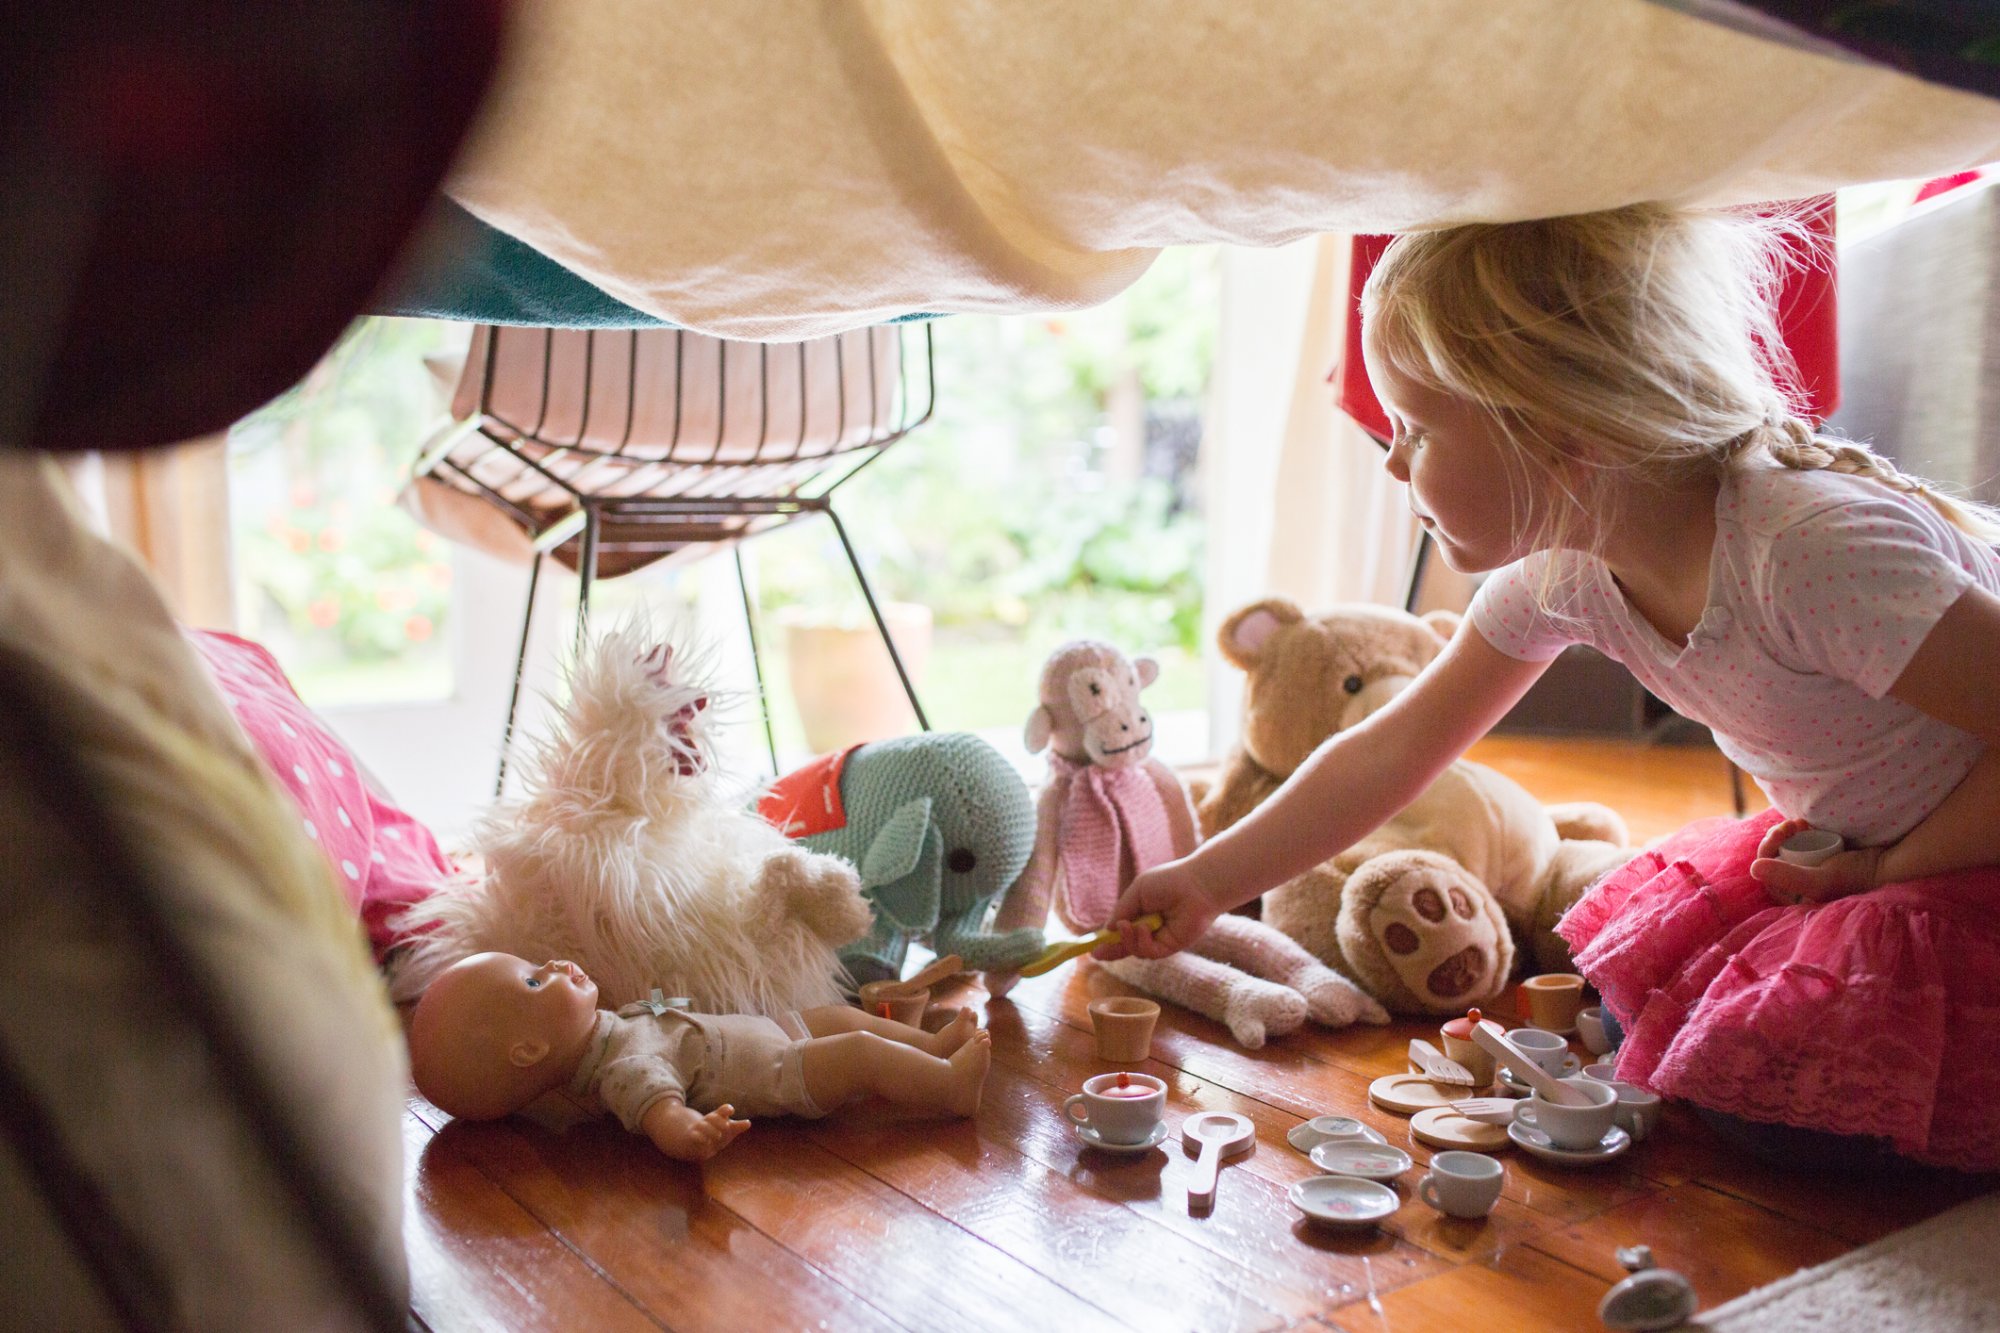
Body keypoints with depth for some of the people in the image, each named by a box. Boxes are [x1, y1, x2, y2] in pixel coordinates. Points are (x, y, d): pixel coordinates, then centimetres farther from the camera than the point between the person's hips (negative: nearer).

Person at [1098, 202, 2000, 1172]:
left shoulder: (1816, 549, -34)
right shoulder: (1562, 572, -10)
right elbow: (1390, 753, -2)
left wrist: (1885, 868, -20)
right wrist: (1202, 885, -2)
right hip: (1856, 850, 7)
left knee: (1782, 1104, -19)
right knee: (1643, 1012, -1)